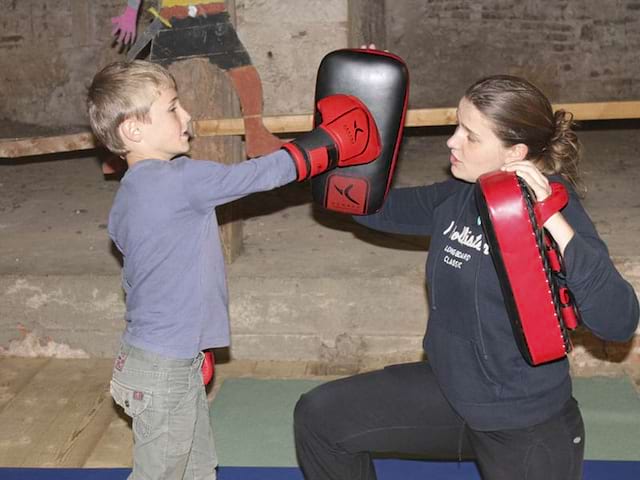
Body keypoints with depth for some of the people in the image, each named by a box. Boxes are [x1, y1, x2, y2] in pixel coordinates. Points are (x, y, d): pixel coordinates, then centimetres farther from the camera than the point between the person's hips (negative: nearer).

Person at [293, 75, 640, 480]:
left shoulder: (553, 213, -22)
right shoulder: (457, 196, -3)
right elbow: (377, 207, 11)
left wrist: (551, 221, -41)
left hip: (528, 427, -6)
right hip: (448, 390, 6)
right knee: (320, 416, 4)